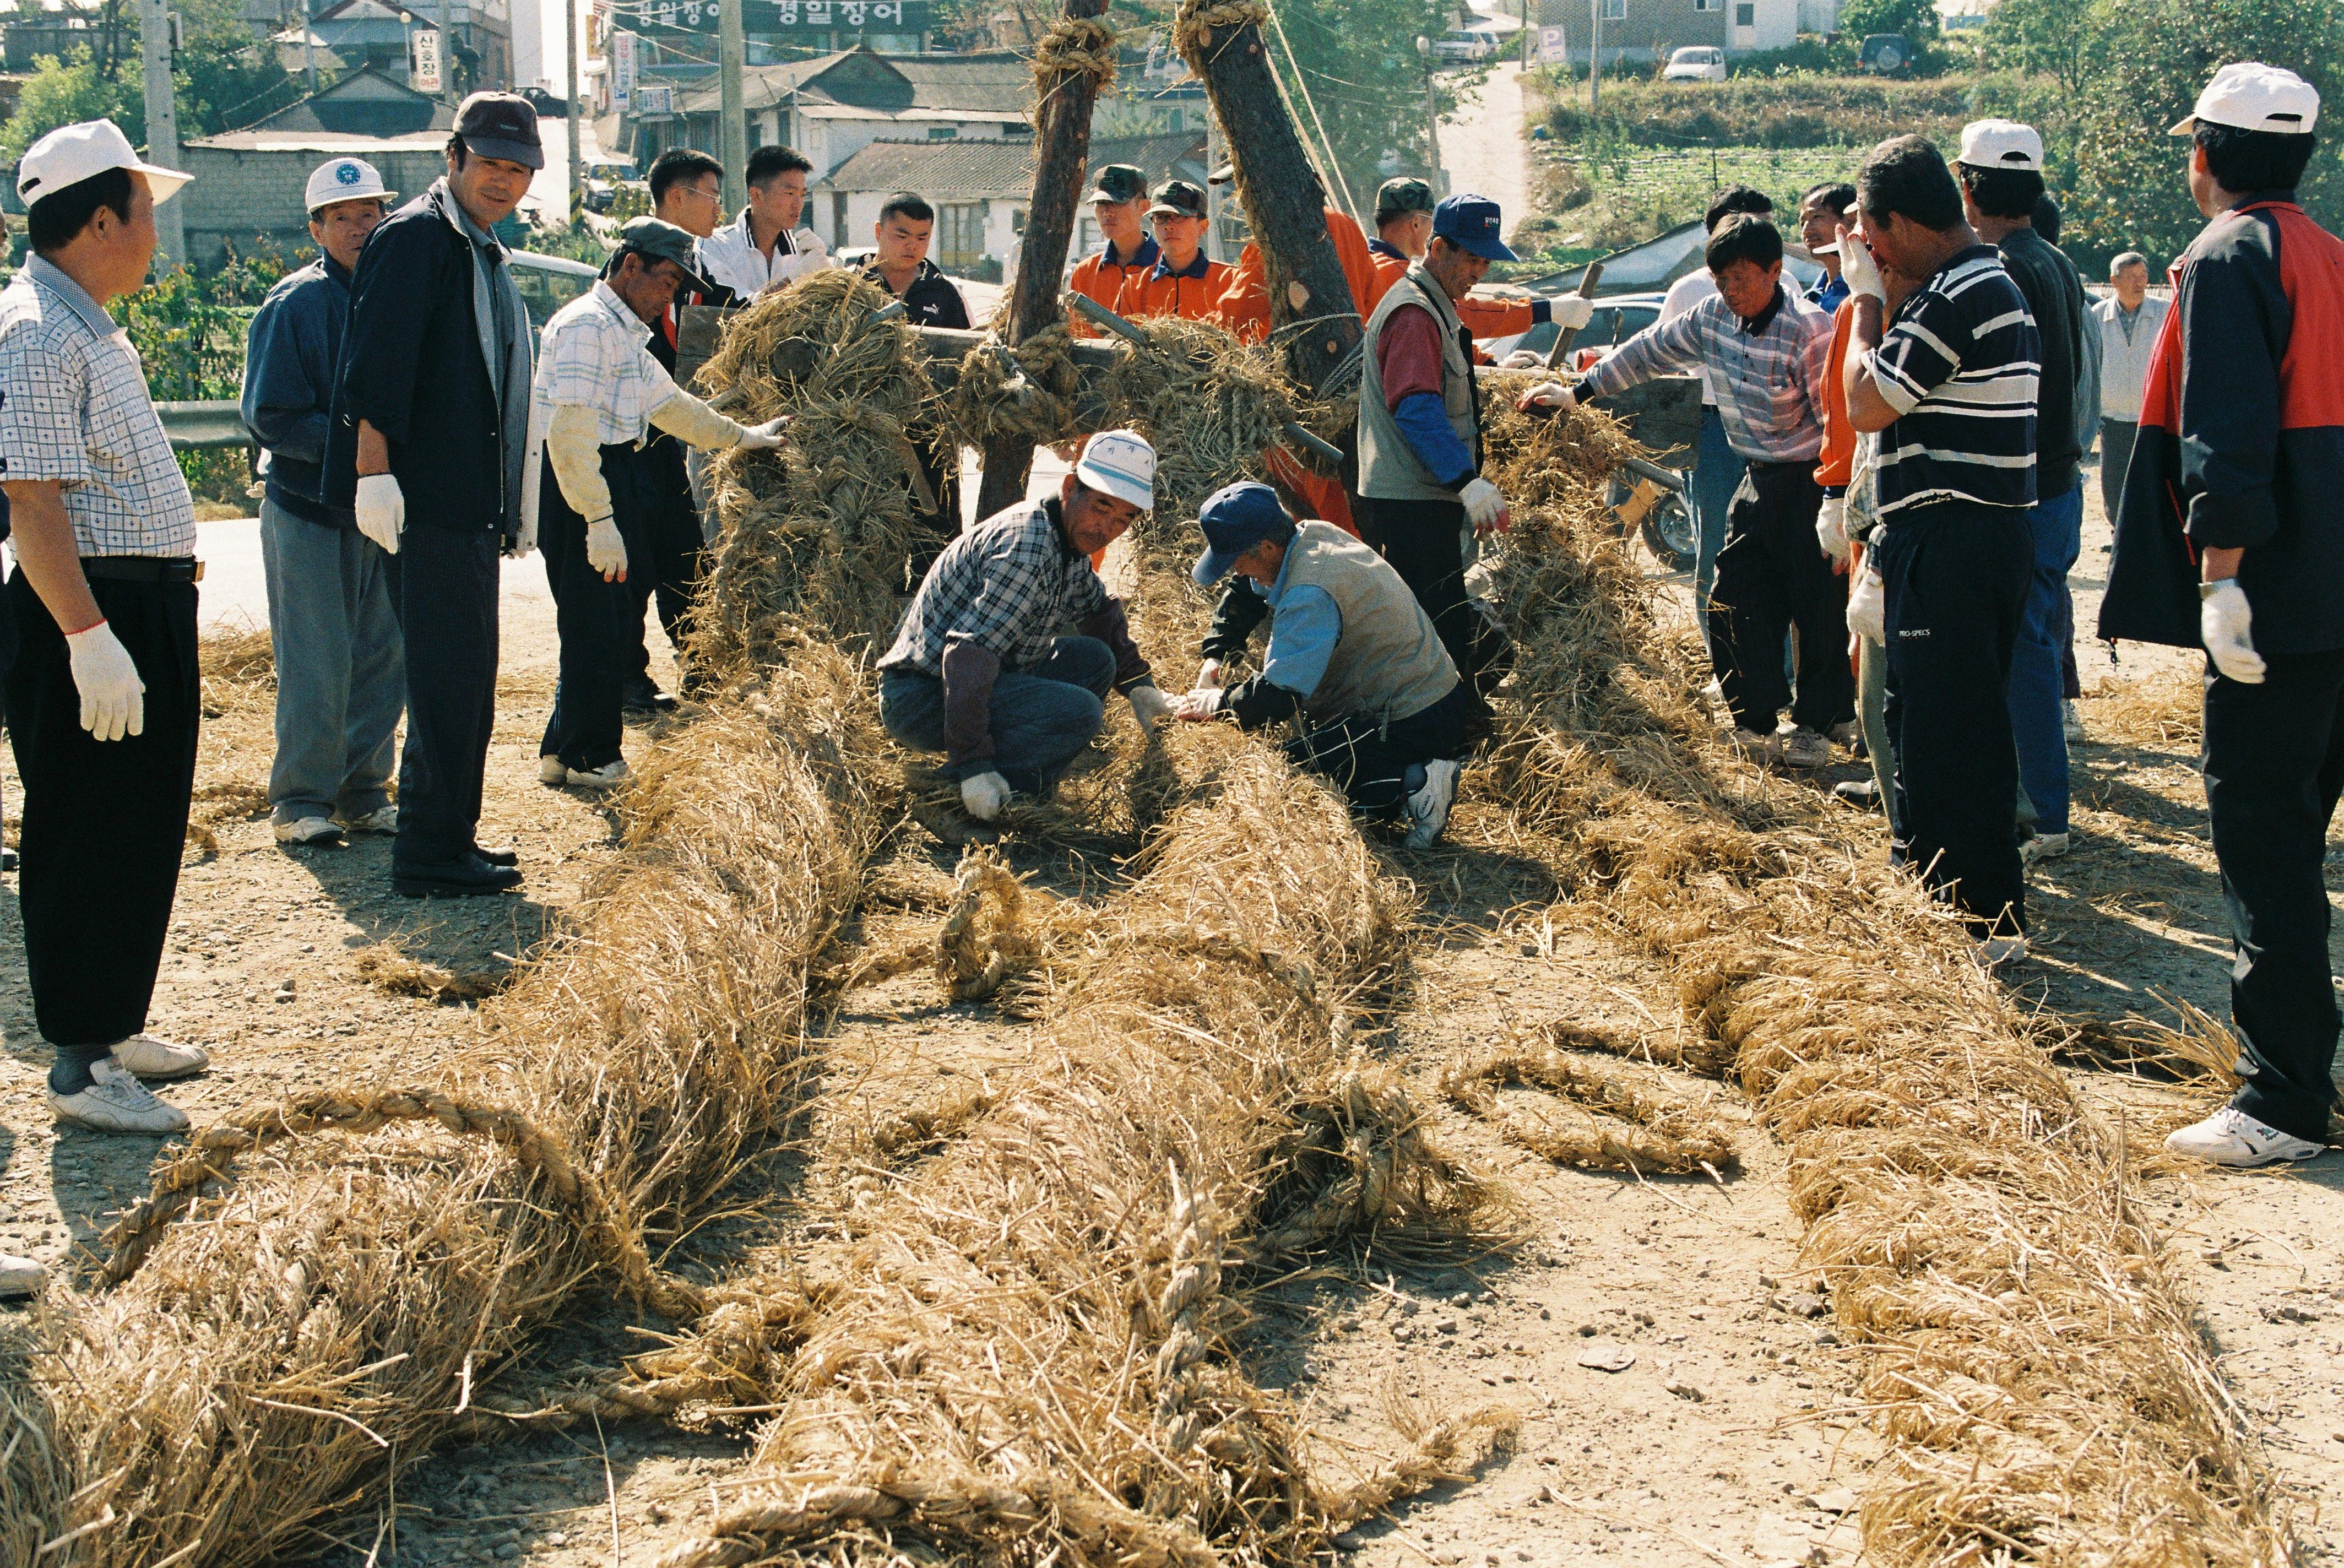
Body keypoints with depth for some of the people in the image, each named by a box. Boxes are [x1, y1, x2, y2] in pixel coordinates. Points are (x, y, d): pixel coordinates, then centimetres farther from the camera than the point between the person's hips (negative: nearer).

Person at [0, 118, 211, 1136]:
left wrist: (172, 560, 24)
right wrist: (90, 638, -28)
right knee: (88, 843, -2)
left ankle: (113, 1028, 30)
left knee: (143, 833, 18)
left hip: (146, 608, 10)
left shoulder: (91, 328, 15)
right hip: (91, 610, -10)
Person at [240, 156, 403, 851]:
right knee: (315, 666, -2)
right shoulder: (295, 305, -8)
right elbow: (271, 419, -12)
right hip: (310, 512, -5)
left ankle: (363, 793, 20)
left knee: (382, 659, 9)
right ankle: (300, 800, 10)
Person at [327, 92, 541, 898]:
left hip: (472, 504, 10)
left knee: (462, 679, 14)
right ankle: (431, 854, -3)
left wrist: (513, 500, 26)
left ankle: (445, 838, 22)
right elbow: (377, 364, -18)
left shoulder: (483, 252, 21)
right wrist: (374, 470, -25)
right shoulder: (415, 238, -9)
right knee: (450, 678, -8)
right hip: (429, 500, -10)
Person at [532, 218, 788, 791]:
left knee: (608, 624, 13)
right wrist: (599, 519, -26)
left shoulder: (623, 332, 20)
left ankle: (563, 753, 21)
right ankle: (590, 760, 2)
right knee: (594, 626, -6)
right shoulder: (586, 325, -14)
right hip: (582, 489, -11)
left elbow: (668, 401, 32)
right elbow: (570, 431, -22)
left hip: (615, 480, 11)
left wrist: (740, 437, 37)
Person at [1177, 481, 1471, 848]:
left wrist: (1217, 704, -9)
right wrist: (1215, 657, 14)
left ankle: (1410, 788, -14)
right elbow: (1245, 591, 22)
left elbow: (1276, 698, -27)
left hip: (1412, 728, -10)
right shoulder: (1313, 534, 3)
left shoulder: (1311, 595, -26)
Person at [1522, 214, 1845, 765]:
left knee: (1818, 609, -1)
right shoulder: (1713, 317, -1)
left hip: (1810, 482, -7)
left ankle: (1815, 723, 14)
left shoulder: (1807, 331, -22)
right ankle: (1757, 720, 14)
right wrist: (1577, 393, 11)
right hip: (1758, 479, 7)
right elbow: (1649, 351, 11)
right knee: (1734, 602, 5)